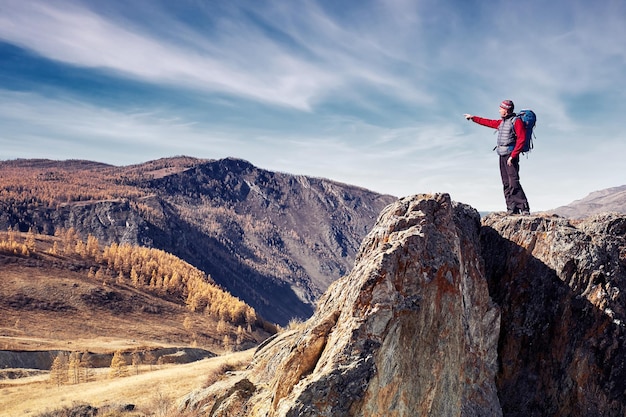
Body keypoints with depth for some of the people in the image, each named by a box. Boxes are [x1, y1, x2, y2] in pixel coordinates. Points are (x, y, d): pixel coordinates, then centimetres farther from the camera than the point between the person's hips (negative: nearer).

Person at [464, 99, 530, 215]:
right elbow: (489, 122, 33)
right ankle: (512, 209, 1)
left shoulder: (516, 121, -7)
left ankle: (524, 208, -17)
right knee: (506, 184, 2)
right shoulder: (502, 122, 18)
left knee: (514, 182, -16)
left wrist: (512, 156, -19)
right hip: (502, 156, 8)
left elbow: (521, 140, -14)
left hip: (511, 155, -8)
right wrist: (473, 118, 38)